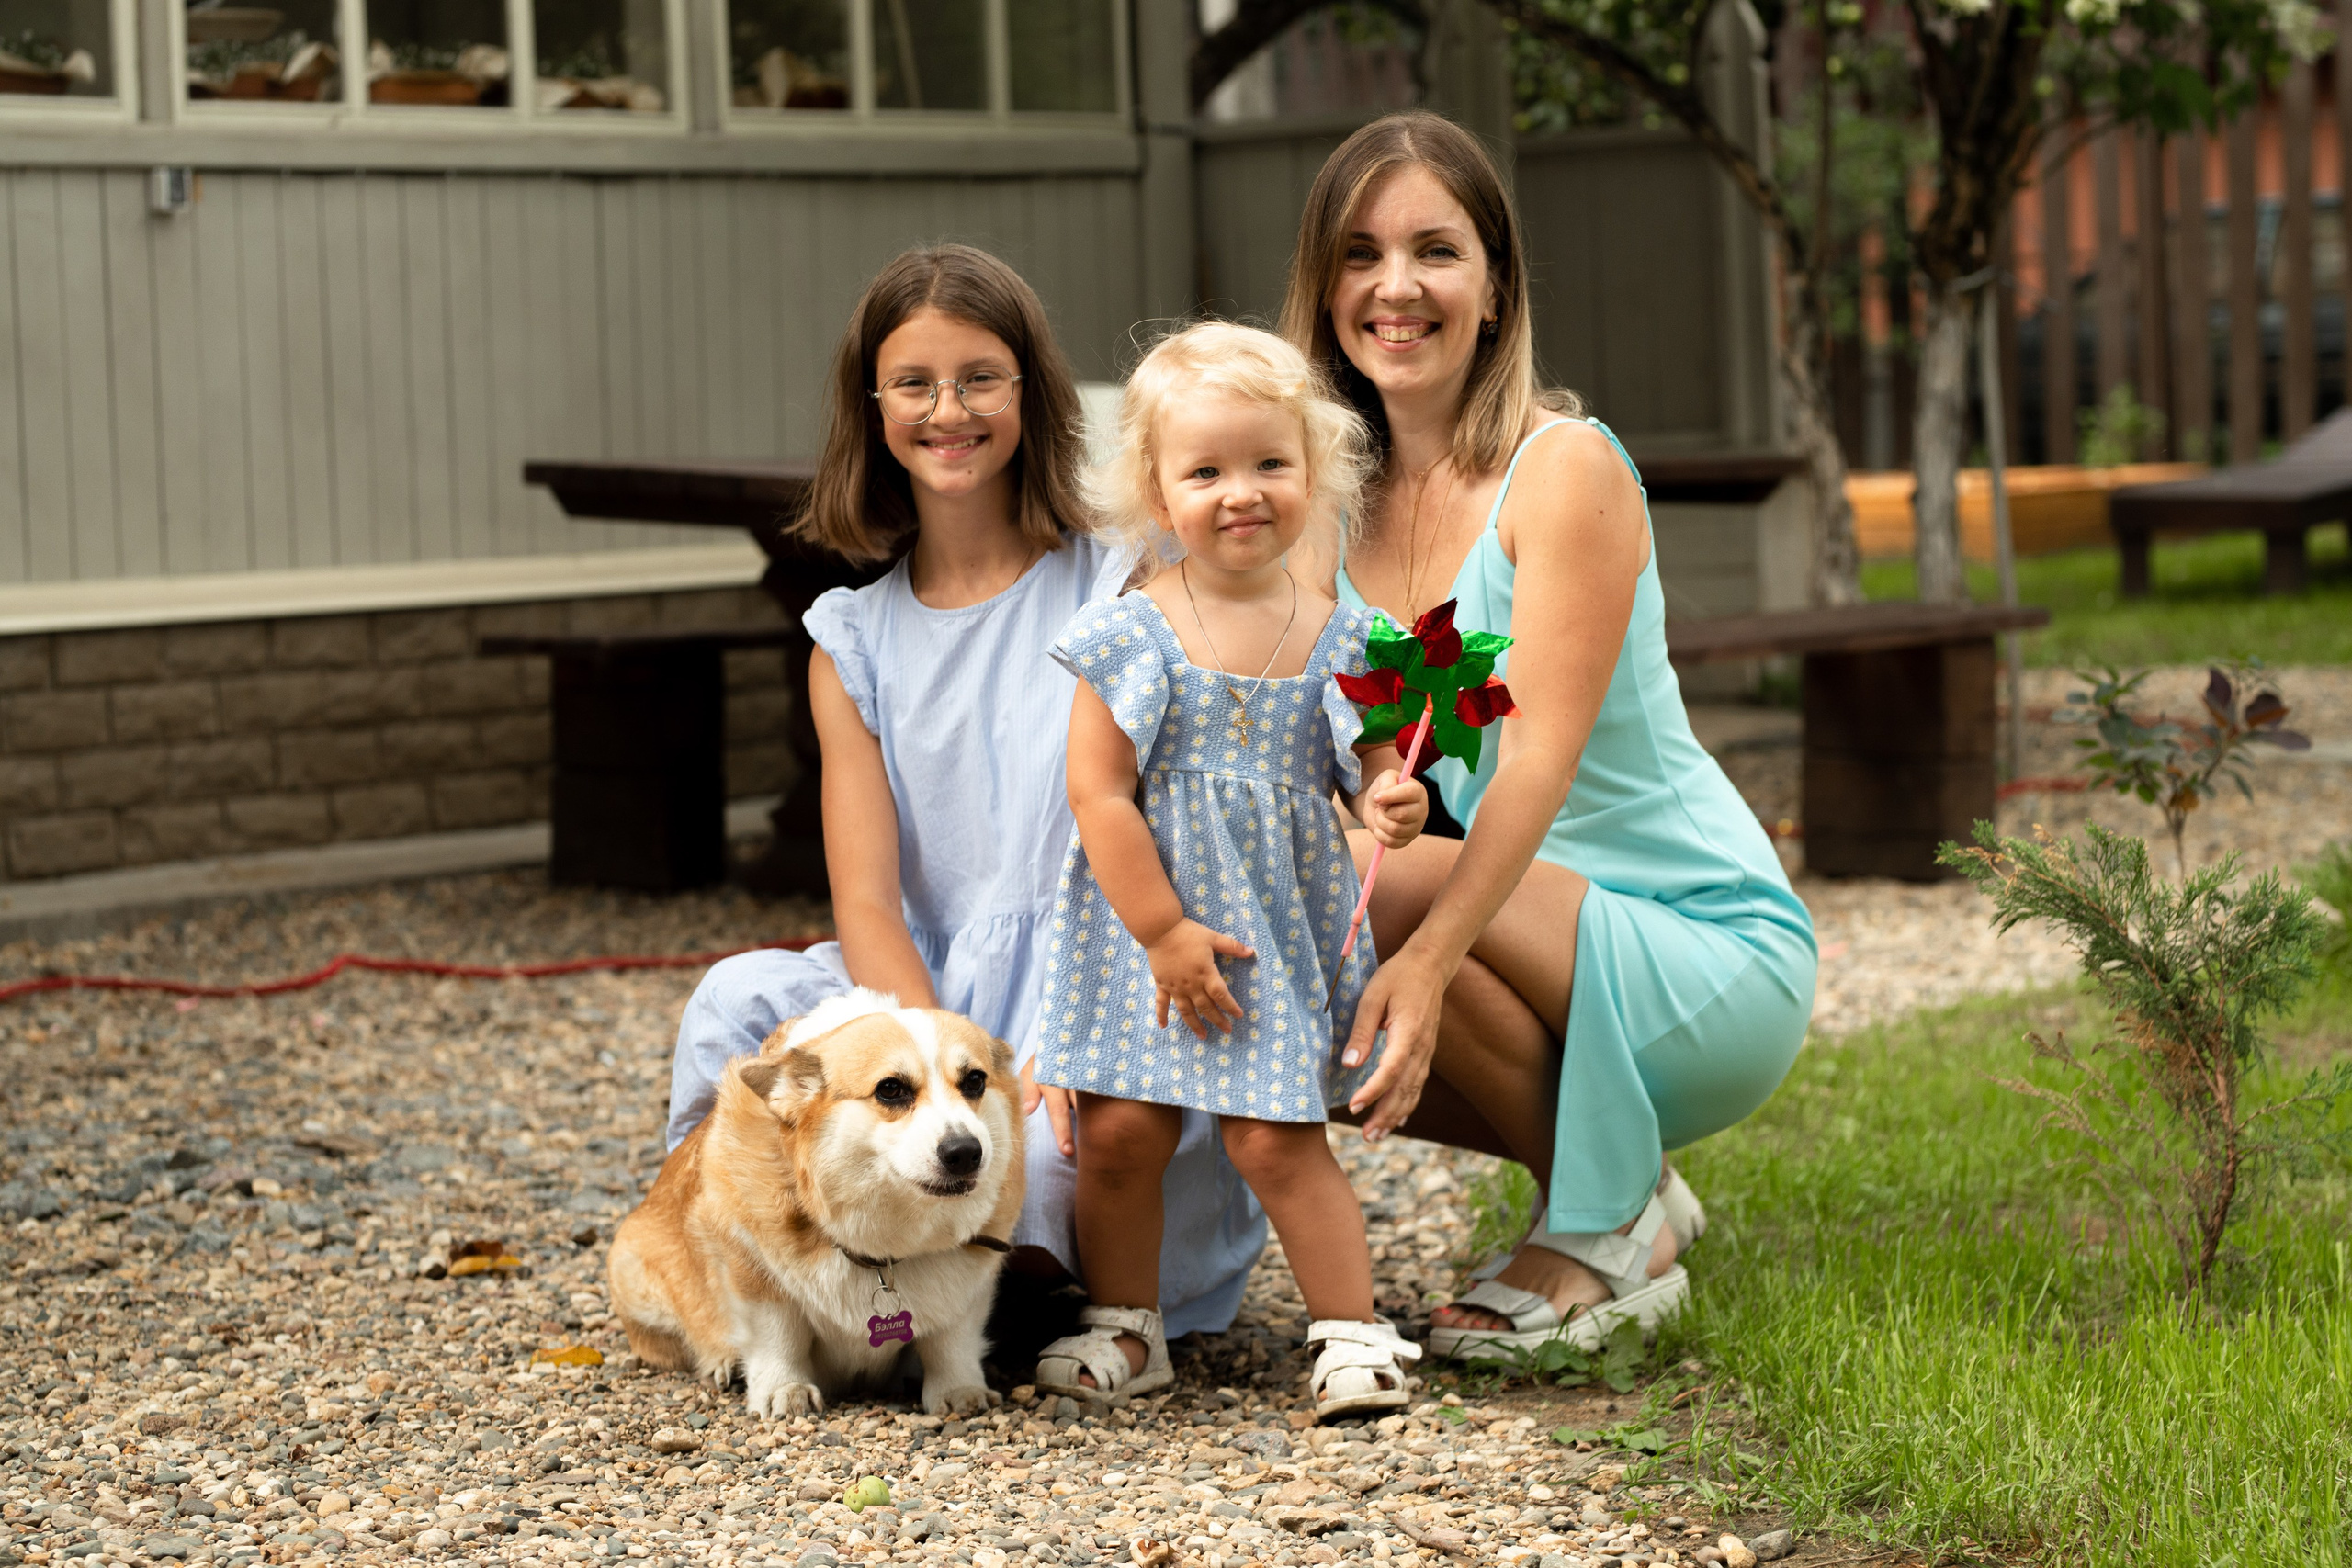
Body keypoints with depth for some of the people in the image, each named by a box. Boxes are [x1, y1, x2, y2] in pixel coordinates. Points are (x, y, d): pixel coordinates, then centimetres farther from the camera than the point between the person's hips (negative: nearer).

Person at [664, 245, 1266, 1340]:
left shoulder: (1116, 591, 0)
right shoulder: (854, 644, 9)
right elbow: (868, 902, 0)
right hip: (936, 1002, 3)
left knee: (1040, 1154, -35)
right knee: (740, 1001, -26)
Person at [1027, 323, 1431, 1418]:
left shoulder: (1338, 638, 0)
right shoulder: (1131, 638, -7)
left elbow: (1370, 764, 8)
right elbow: (1099, 794, -9)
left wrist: (1389, 806, -17)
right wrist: (1165, 930, -13)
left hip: (1283, 931, 0)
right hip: (1144, 929, 0)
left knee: (1275, 1139, -5)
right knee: (1119, 1128, 0)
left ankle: (1353, 1330, 6)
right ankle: (1124, 1326, 19)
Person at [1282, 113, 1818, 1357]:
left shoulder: (1565, 468, -14)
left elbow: (1540, 755, -25)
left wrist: (1427, 955, -39)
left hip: (1719, 967, -6)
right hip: (1552, 948, 6)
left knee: (1383, 887, -28)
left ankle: (1609, 1233, -7)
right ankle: (1620, 1178, 6)